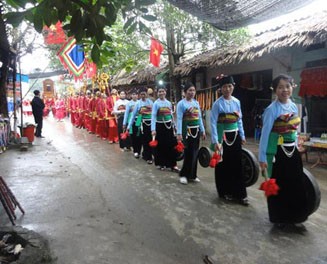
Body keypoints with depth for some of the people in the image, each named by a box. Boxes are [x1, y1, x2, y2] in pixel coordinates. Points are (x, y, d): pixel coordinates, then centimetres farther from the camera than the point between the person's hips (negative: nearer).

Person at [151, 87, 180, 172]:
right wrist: (153, 129, -22)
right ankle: (161, 163, 20)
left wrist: (173, 126, 13)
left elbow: (171, 115, 14)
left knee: (172, 145, 1)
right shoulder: (156, 103, -6)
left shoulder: (169, 103, 9)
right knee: (160, 145, 4)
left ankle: (173, 165, 5)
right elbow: (153, 116, -14)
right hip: (160, 126, -4)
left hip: (169, 126, 4)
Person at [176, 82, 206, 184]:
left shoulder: (196, 102, 11)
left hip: (196, 130, 6)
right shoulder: (181, 103, -7)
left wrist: (203, 130, 11)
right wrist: (179, 133, -19)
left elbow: (199, 118, 14)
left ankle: (192, 175, 19)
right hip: (187, 130, -6)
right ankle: (184, 174, 7)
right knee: (189, 153, -7)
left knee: (195, 153, 8)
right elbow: (179, 119, -13)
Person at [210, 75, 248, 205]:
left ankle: (239, 194, 17)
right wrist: (215, 141, -20)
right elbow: (213, 123, -15)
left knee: (237, 164, 7)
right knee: (223, 165, 7)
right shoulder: (218, 103, -10)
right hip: (223, 136, -4)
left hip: (235, 136, 5)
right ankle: (225, 192, 24)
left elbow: (239, 120, 12)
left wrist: (242, 136, 11)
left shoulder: (237, 102, 5)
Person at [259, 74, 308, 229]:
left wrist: (295, 146, 16)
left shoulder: (294, 106, 6)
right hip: (277, 151, -6)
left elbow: (294, 130, 15)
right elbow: (265, 134, -14)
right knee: (277, 185, 5)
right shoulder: (272, 109, -14)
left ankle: (295, 217, 27)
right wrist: (262, 157, -15)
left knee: (296, 184, 11)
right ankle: (279, 218, 22)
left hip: (292, 150, 6)